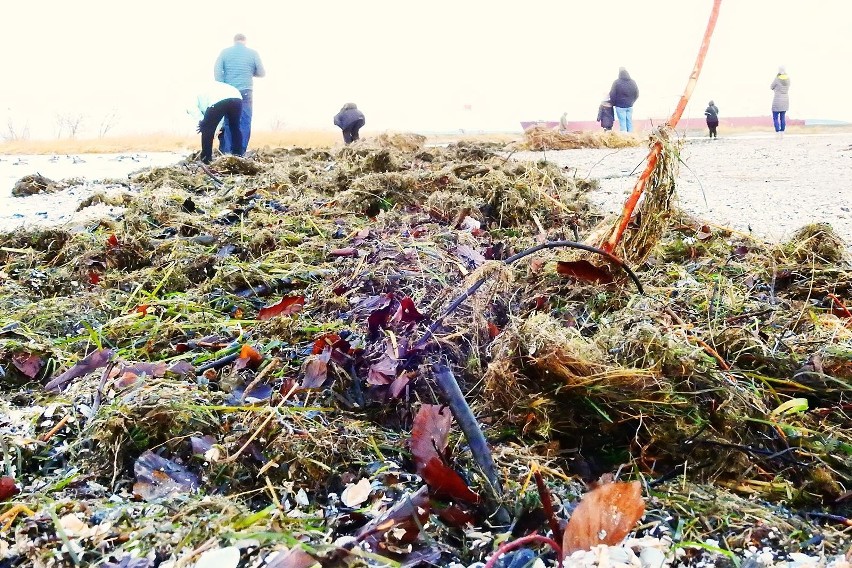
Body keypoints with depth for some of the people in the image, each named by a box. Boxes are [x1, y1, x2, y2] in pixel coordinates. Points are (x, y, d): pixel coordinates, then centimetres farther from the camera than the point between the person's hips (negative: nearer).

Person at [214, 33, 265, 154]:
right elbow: (262, 73, 7)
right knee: (244, 122, 1)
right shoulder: (252, 53, 4)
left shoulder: (225, 52, 6)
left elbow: (217, 70, -1)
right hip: (245, 92, -2)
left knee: (227, 122, 6)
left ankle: (225, 152, 5)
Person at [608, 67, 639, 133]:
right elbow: (636, 94, 10)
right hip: (630, 106, 4)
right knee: (629, 122, 10)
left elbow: (612, 95, -10)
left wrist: (613, 103, 7)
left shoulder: (616, 82, -11)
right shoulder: (633, 82, 3)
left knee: (622, 123, -2)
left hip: (620, 106, -4)